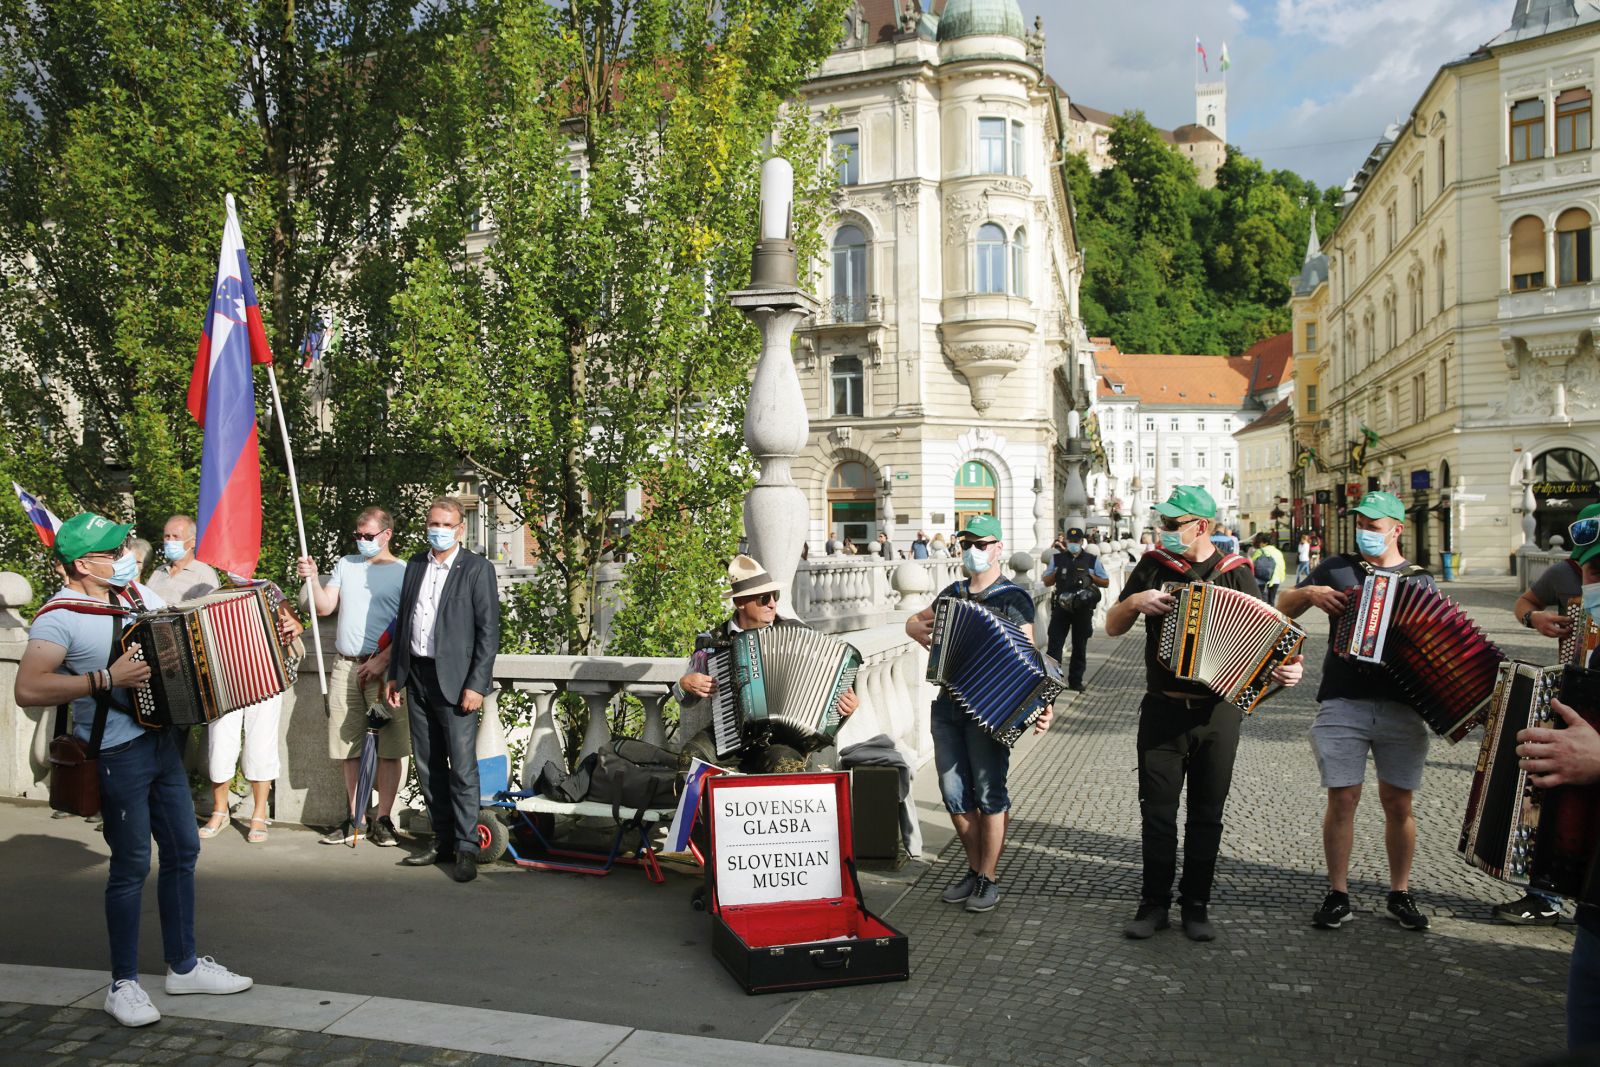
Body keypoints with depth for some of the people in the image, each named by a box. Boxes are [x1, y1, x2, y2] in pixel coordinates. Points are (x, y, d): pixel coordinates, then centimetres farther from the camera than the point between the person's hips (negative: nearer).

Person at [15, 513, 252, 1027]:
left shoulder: (140, 593, 7)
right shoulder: (60, 617, -15)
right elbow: (28, 690, -24)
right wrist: (106, 680, -28)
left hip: (164, 742, 7)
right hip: (118, 752, -7)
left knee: (183, 851, 13)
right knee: (131, 865, 1)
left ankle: (184, 965, 28)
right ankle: (123, 984, 17)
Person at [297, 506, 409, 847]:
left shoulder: (404, 573, -1)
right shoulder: (345, 565, 14)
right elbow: (325, 607, 10)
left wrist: (383, 660, -13)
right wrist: (312, 578, -5)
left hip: (384, 668, -4)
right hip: (346, 666, 4)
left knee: (389, 748, -2)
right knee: (351, 748, 8)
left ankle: (383, 820, 6)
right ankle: (354, 819, 17)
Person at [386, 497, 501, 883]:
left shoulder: (477, 569, -5)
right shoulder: (415, 565, 13)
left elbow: (488, 631, -8)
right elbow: (402, 620, 17)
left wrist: (476, 685, -14)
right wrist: (395, 674, 14)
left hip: (455, 681, -6)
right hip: (417, 678, 6)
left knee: (462, 768, -6)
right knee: (428, 766, 12)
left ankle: (466, 848, 1)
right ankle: (443, 840, 22)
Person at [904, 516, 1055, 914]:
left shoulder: (1013, 598, -5)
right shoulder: (952, 594, 13)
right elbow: (915, 620, 28)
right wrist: (917, 630, 4)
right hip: (948, 705, 6)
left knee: (989, 794, 0)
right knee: (955, 794, 8)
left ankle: (989, 879, 12)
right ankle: (974, 869, 23)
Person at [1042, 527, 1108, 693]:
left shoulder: (1092, 560, 4)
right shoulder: (1057, 558, 6)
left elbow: (1106, 582, 8)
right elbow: (1047, 582, 10)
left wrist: (1090, 577, -8)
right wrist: (1056, 572, -8)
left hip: (1083, 609, 0)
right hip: (1061, 608, 0)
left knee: (1080, 647, 9)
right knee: (1055, 645, -5)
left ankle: (1076, 681, 18)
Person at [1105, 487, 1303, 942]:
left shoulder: (1236, 574, 1)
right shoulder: (1152, 567, 4)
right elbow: (1112, 627, 8)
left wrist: (1287, 668, -19)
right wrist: (1134, 602, -12)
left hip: (1218, 712, 0)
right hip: (1162, 710, 1)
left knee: (1207, 814, 9)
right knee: (1156, 810, 4)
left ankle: (1196, 906, 21)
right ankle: (1155, 903, 16)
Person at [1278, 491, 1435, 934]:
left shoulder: (1421, 581, 10)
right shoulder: (1337, 568, 9)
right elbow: (1284, 607, 11)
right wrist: (1310, 592, -9)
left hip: (1401, 707, 1)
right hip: (1342, 703, -1)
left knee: (1398, 803, 6)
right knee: (1342, 799, -1)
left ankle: (1400, 894, 22)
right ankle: (1338, 895, 11)